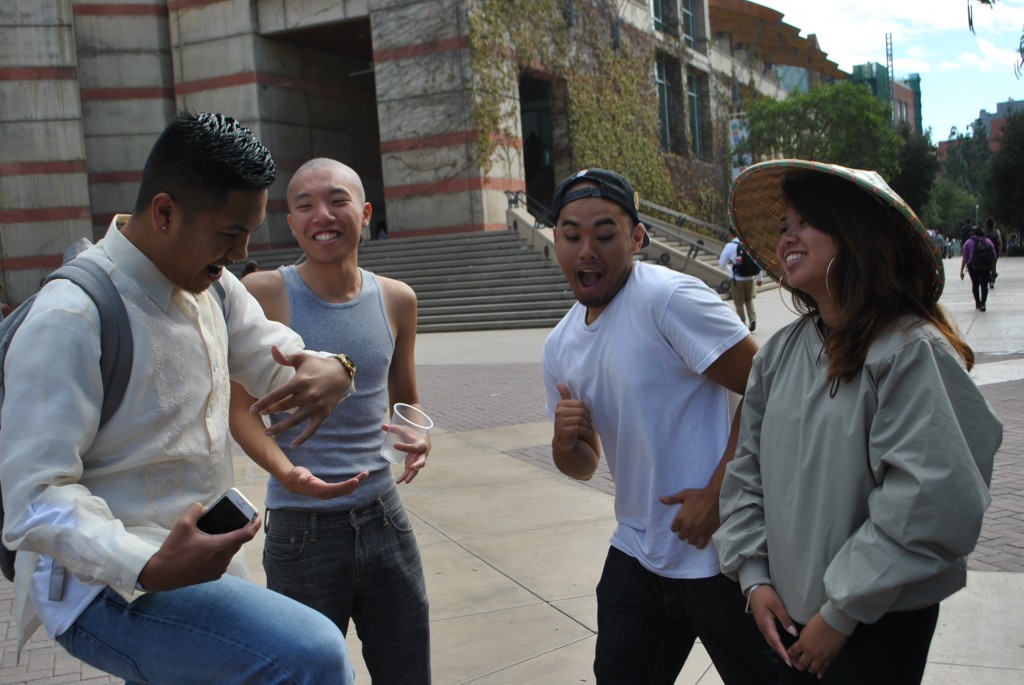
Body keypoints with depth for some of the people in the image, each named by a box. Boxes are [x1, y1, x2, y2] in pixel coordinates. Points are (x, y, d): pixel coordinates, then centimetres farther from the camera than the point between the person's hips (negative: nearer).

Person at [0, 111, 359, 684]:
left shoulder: (212, 285, 6)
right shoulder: (70, 321, -22)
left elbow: (273, 358, 15)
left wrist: (328, 371, -11)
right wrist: (148, 568, -40)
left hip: (198, 563, 9)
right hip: (108, 588, -9)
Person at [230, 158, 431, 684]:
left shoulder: (396, 299, 3)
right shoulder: (263, 295, -9)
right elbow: (239, 408, -6)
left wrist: (416, 437, -7)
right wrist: (285, 471, -24)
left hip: (384, 520, 4)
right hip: (302, 529, -4)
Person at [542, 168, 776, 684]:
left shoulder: (668, 298, -17)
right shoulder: (560, 347, 7)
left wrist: (716, 496, -20)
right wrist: (565, 441, -7)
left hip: (718, 551, -7)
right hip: (637, 552, 7)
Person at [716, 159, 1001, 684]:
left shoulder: (910, 350, -18)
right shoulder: (780, 353, 2)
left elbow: (933, 504, -22)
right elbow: (747, 468, 8)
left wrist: (842, 613, -17)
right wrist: (754, 577, -2)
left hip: (879, 625, -5)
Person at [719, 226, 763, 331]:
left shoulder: (729, 246, -11)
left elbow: (722, 263, -5)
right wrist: (759, 278, 11)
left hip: (737, 279, -3)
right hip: (750, 278, 3)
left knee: (739, 303, 10)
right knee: (749, 300, 22)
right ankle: (753, 318, 5)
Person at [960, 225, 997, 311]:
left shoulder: (969, 242, 7)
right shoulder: (989, 242, 13)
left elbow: (965, 258, 2)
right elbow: (994, 257, 10)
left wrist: (961, 270, 4)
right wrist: (993, 270, 16)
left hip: (973, 266, -1)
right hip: (986, 266, 1)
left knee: (975, 284, 15)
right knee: (984, 285, 3)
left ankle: (977, 303, 21)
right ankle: (983, 303, -11)